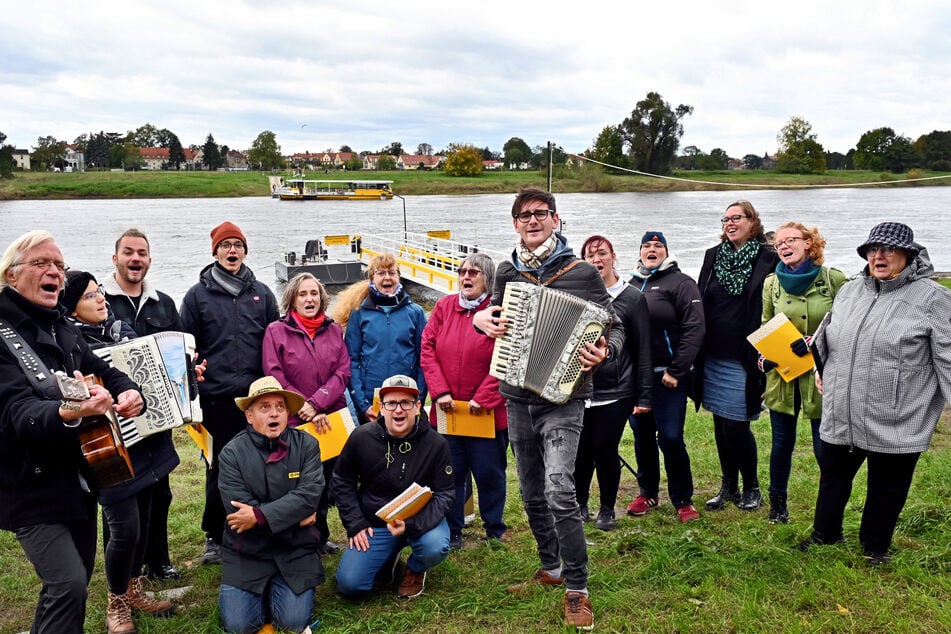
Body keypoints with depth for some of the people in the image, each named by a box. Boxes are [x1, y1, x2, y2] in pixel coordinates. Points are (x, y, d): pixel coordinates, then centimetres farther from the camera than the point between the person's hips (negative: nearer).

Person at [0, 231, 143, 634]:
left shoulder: (63, 329, 8)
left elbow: (102, 371, 10)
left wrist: (130, 393, -14)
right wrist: (66, 414, -49)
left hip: (80, 477, 8)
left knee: (79, 574, 17)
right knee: (68, 584, -15)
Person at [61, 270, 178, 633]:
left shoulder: (121, 328, 7)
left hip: (146, 444, 7)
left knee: (142, 520, 15)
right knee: (125, 528, -4)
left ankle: (134, 590, 35)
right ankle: (117, 604, 21)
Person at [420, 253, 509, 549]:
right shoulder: (444, 307, 4)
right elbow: (427, 350, 1)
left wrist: (483, 398, -17)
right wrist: (440, 392, -9)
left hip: (487, 413, -3)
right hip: (447, 410, 3)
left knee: (489, 473, 9)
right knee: (451, 473, 11)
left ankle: (495, 529, 27)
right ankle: (452, 532, 24)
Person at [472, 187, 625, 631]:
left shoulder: (582, 273, -6)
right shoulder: (506, 273, 6)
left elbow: (615, 328, -3)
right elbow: (495, 315, 20)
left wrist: (604, 352, -25)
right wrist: (481, 317, -3)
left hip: (562, 398, -5)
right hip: (517, 399, 5)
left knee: (559, 491, -16)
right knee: (532, 494, 14)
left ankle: (577, 590, -2)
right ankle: (551, 569, 34)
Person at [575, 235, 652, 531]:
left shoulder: (632, 297, 0)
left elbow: (643, 349, 1)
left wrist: (644, 395, -2)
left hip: (616, 392, -2)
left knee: (606, 450, 3)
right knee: (581, 450, 4)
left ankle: (607, 509, 23)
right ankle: (580, 504, 26)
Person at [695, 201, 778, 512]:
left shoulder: (768, 259, -5)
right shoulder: (713, 256, 9)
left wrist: (764, 355, -12)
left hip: (744, 359, -5)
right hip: (713, 357, 5)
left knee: (736, 426, -4)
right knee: (720, 425, 11)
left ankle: (751, 487, 18)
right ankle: (728, 486, 26)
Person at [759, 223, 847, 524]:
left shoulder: (834, 279, -5)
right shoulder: (772, 283, 6)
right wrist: (764, 357, -4)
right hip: (782, 375, 3)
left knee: (825, 448, 3)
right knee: (782, 444, 13)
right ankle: (777, 505, 28)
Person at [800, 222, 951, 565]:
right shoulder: (849, 290, 7)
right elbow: (827, 336, 22)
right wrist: (821, 369, 18)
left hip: (896, 424, -5)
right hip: (841, 417, 5)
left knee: (887, 488, 14)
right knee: (833, 477, 20)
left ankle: (875, 546, 35)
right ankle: (825, 533, 40)